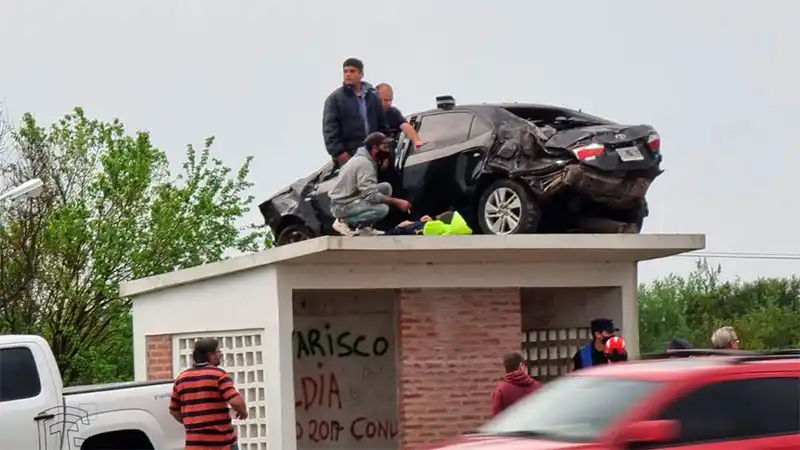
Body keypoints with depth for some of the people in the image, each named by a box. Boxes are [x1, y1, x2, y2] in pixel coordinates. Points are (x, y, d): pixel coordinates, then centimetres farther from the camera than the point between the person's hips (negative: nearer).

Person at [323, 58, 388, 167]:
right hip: (349, 156, -5)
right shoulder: (335, 98, 1)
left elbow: (382, 125, 17)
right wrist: (338, 152, -16)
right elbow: (329, 128, -6)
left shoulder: (373, 96, 15)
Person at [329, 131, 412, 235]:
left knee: (386, 187, 6)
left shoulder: (365, 158, 8)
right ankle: (344, 221, -7)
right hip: (343, 206, -10)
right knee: (382, 209, -27)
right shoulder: (364, 163, -22)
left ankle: (364, 227, 8)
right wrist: (397, 202, -24)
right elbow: (371, 195, -28)